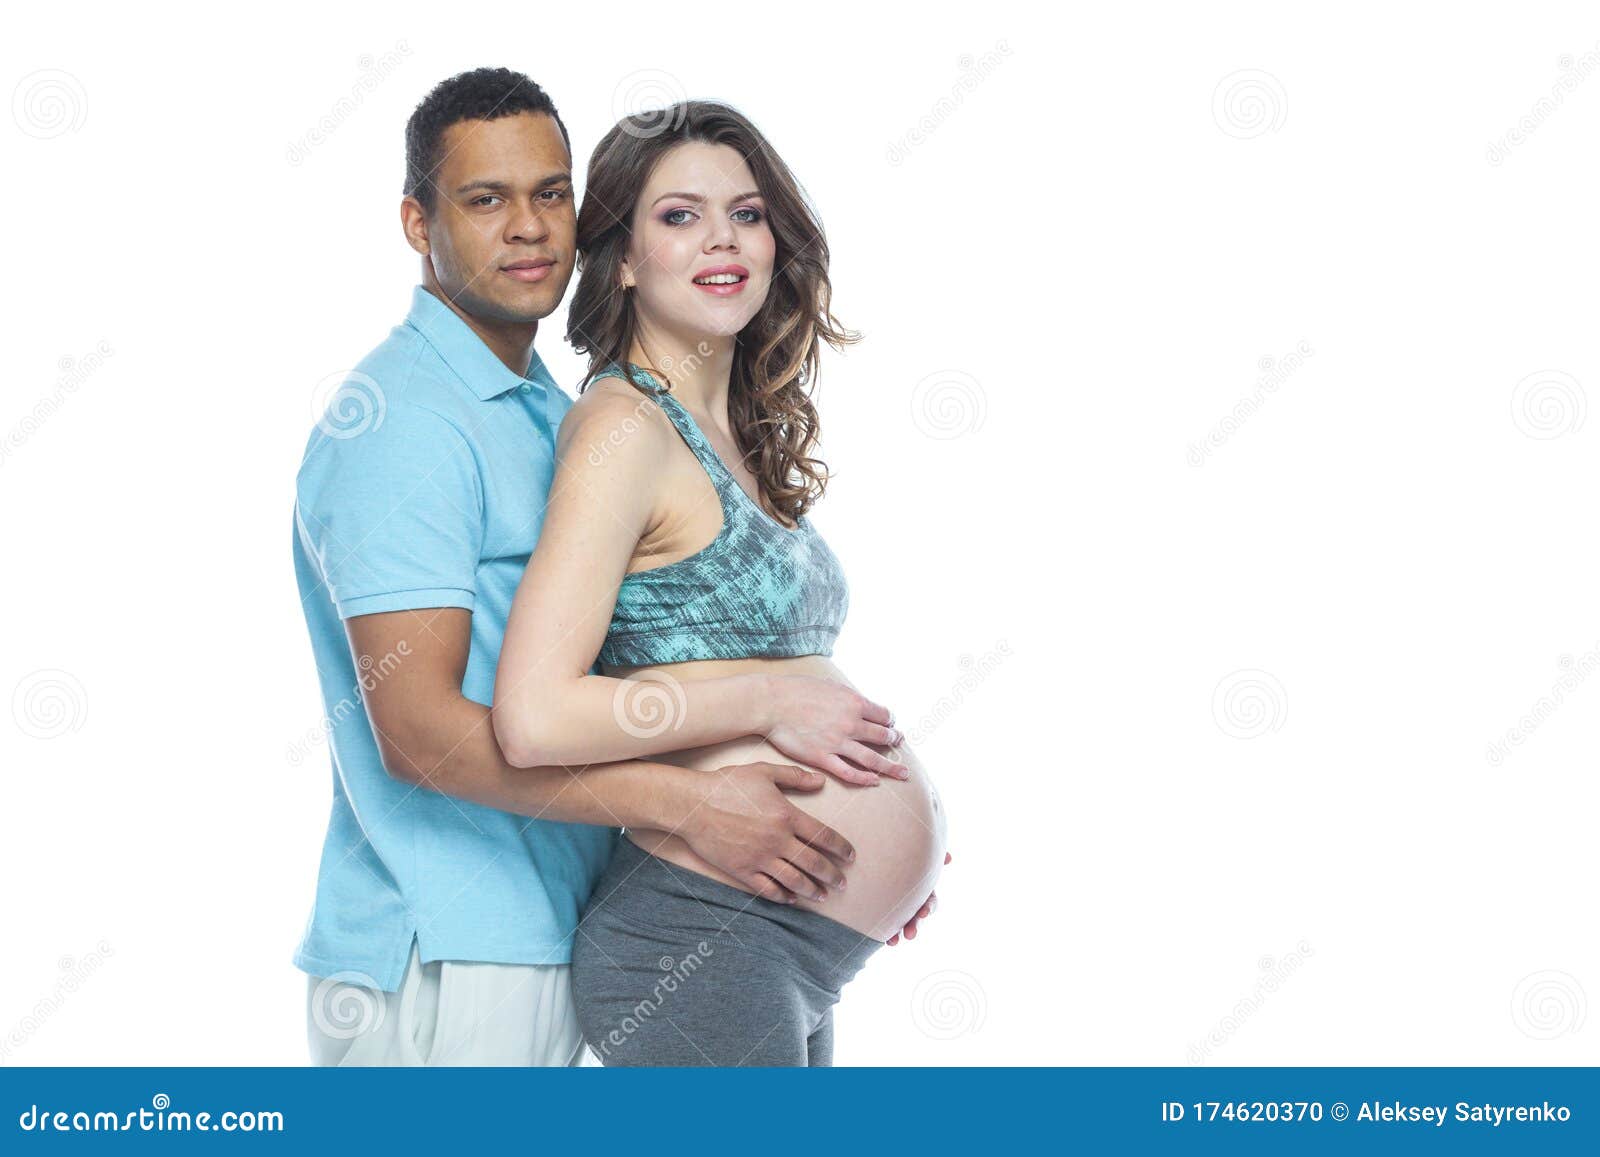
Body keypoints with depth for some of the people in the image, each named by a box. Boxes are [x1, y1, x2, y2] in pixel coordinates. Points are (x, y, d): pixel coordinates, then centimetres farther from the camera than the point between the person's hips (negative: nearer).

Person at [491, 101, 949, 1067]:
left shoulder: (737, 438, 12)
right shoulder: (624, 428, -14)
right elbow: (536, 719, -24)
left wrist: (888, 813, 9)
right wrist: (769, 698, -15)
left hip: (797, 953, 9)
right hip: (703, 940, -9)